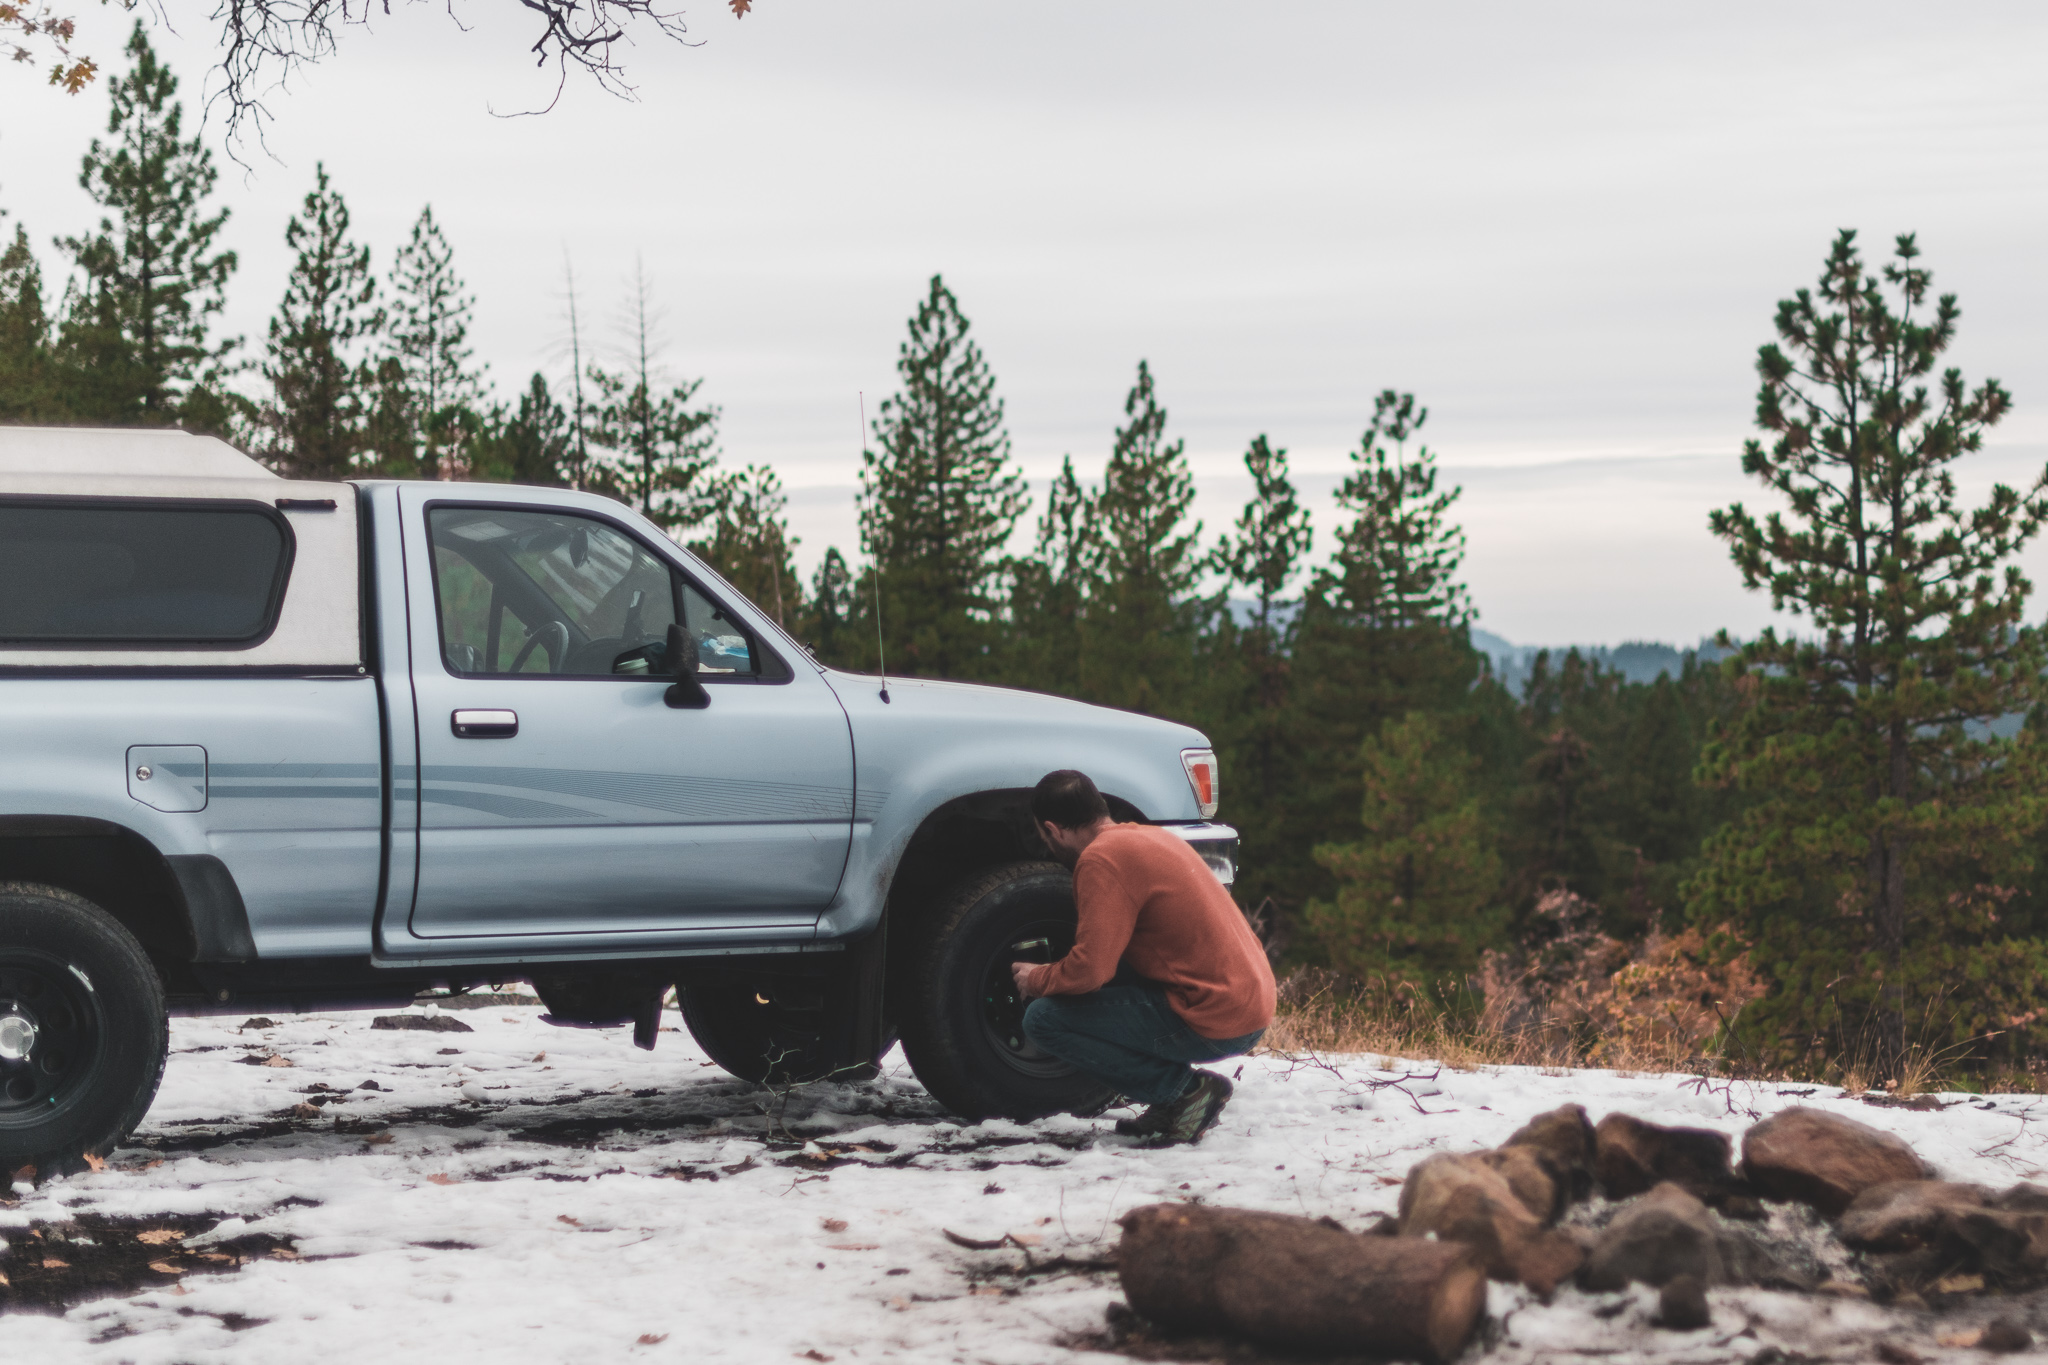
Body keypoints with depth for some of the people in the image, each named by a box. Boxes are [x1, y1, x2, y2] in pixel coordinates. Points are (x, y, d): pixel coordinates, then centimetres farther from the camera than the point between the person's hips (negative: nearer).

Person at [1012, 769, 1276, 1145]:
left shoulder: (1103, 857, -13)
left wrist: (1037, 980, 2)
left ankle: (1186, 1089, -6)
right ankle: (1172, 1102, 13)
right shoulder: (1152, 836, 16)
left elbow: (1089, 970, -18)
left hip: (1214, 1024, -9)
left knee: (1044, 1019, -7)